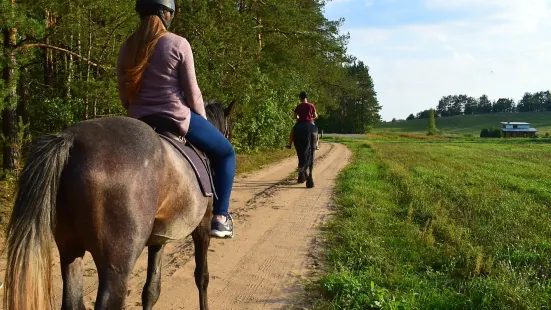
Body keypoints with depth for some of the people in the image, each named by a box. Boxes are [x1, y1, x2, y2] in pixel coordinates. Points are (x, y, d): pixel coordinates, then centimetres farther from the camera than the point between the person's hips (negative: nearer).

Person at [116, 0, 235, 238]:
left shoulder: (127, 48, 3)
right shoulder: (178, 44, -10)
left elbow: (124, 96, 8)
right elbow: (192, 93, -8)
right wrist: (203, 120, 8)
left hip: (139, 122, 5)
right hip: (177, 118, -4)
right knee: (225, 153, 16)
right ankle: (220, 217, 9)